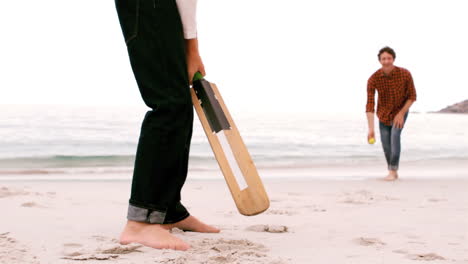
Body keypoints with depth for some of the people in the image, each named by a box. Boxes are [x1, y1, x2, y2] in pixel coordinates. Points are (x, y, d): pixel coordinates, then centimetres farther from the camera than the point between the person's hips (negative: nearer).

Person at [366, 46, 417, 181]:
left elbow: (412, 96, -14)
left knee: (395, 135, -24)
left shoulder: (405, 74, -27)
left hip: (400, 111, -2)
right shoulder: (373, 79, -27)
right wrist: (371, 129, -36)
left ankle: (392, 171, -18)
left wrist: (401, 114, -24)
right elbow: (370, 105, -29)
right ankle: (394, 172, 21)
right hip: (384, 114, 2)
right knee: (386, 144, 0)